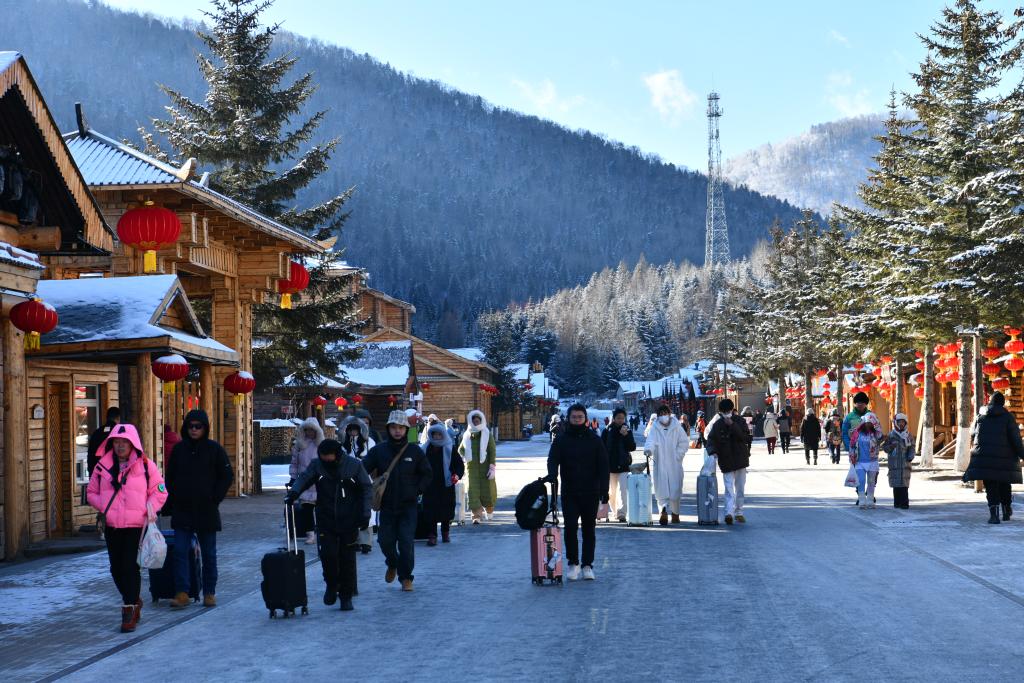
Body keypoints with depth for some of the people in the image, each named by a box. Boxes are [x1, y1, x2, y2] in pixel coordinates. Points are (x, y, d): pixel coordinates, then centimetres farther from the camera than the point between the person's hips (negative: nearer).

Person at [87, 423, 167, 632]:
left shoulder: (146, 466, -1)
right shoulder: (102, 466, 7)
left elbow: (160, 492, 5)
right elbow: (91, 493, 16)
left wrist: (150, 507, -12)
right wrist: (103, 506, -2)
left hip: (136, 526, -4)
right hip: (112, 527, 4)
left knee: (130, 567, -8)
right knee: (116, 569, 10)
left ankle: (129, 611, -2)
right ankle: (134, 601, 31)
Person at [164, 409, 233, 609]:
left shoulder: (214, 449, -2)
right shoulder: (179, 449, 7)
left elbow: (227, 476, 0)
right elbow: (170, 477, 13)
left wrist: (214, 499, -7)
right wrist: (171, 501, 4)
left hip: (207, 511, -2)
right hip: (182, 511, 2)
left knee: (209, 554, 7)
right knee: (180, 552, -6)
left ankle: (209, 593, 15)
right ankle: (182, 593, -6)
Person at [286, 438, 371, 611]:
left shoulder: (354, 465, -6)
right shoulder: (317, 465, -3)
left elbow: (367, 488, -1)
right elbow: (303, 478, -15)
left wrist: (365, 514, -8)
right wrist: (294, 492, -36)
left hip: (349, 522, -1)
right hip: (325, 521, 1)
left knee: (347, 559, 3)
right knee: (327, 554, -10)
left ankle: (346, 596, 16)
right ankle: (331, 584, 19)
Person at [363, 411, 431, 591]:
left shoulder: (415, 451, 0)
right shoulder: (379, 450, 0)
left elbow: (427, 474, 8)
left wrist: (417, 490, -3)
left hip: (408, 505, -1)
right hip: (386, 505, 1)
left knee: (406, 542, -6)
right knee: (385, 540, 4)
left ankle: (406, 577, 8)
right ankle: (392, 564, 35)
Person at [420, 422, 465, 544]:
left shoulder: (450, 449, 2)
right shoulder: (426, 448, 7)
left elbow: (460, 464, 2)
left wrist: (457, 475, -16)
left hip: (446, 485, -1)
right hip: (430, 486, 1)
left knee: (447, 510, 4)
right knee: (431, 510, -5)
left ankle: (446, 533, 21)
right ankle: (432, 535, 0)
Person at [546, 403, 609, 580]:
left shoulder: (594, 439, 4)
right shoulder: (561, 439, 4)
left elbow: (603, 466, 3)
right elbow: (553, 459, -6)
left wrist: (604, 491, -4)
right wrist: (552, 475, -29)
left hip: (591, 493, 0)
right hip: (569, 493, 0)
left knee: (589, 529, 5)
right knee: (570, 527, -7)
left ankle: (587, 564, 13)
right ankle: (573, 563, 6)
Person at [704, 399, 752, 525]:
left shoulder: (739, 422, 0)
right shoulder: (717, 425, -3)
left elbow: (747, 438, -12)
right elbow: (711, 439, -5)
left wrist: (732, 425, -20)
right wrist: (712, 452, -25)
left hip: (740, 459, 3)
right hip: (726, 461, -3)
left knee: (740, 488, 11)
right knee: (729, 488, -14)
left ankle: (738, 512, 22)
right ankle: (729, 512, -23)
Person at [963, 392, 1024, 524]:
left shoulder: (980, 416, 7)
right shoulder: (1008, 417, -1)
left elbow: (973, 435, 17)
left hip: (984, 457, 0)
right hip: (1005, 457, 0)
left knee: (990, 487, -1)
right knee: (1004, 485, 16)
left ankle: (994, 513, -16)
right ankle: (1007, 512, 28)